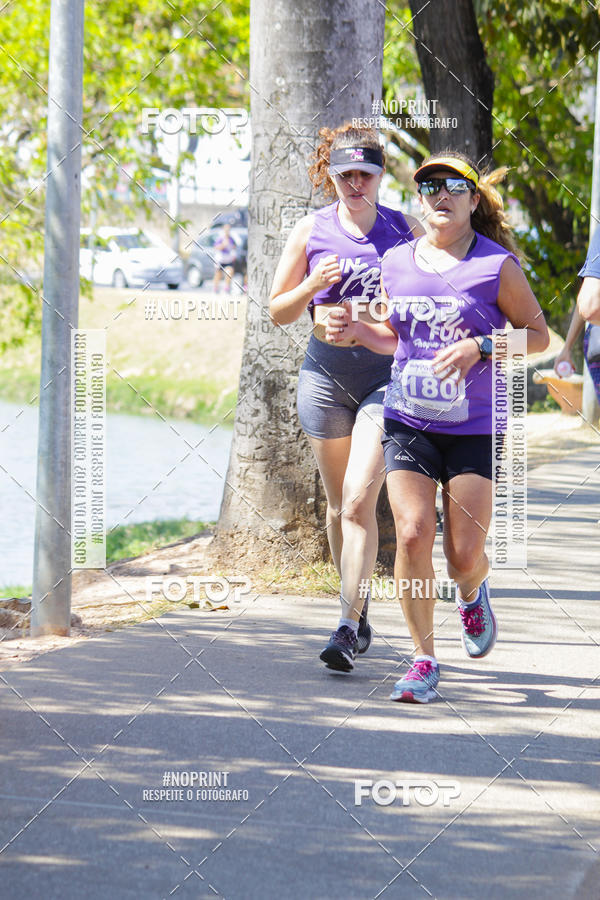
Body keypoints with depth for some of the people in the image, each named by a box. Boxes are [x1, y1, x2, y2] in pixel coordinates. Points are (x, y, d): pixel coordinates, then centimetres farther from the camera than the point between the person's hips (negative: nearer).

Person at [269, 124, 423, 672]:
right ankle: (359, 610, 28)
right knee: (339, 505, 10)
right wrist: (314, 286, -12)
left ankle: (349, 628, -15)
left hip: (387, 375, -3)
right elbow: (279, 312, 8)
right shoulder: (311, 231, 5)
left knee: (359, 500, -15)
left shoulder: (405, 231, 2)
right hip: (326, 375, 3)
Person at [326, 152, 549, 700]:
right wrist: (357, 331, 2)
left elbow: (537, 335, 1)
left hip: (474, 428, -2)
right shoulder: (397, 264, 8)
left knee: (464, 555, -3)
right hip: (408, 422, 2)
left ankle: (472, 593, 36)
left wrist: (479, 347, -14)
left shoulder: (497, 265, -4)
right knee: (413, 534, -14)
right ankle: (424, 659, -2)